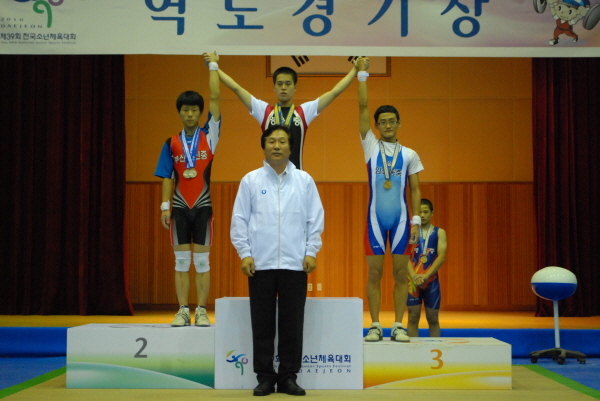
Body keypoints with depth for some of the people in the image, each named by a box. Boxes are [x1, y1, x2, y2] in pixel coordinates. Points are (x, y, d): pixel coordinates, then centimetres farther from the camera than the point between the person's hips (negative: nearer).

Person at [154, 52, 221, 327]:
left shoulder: (209, 135, 2)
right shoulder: (172, 143, 6)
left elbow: (215, 97, -3)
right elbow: (167, 177, 6)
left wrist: (212, 65, 0)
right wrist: (165, 206, -3)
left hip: (203, 205, -1)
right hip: (180, 207, 1)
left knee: (202, 261, 3)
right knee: (181, 261, 5)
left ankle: (201, 312, 9)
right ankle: (183, 311, 11)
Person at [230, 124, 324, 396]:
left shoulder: (304, 180, 7)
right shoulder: (250, 180, 6)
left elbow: (315, 219, 6)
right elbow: (239, 219, 4)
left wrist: (311, 252, -2)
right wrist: (245, 254, -3)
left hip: (295, 264, 0)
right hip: (260, 264, 0)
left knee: (292, 325, 4)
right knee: (262, 325, 4)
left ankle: (288, 377, 14)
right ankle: (265, 377, 13)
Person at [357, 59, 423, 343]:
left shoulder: (410, 155, 7)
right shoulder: (371, 146, 5)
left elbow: (415, 190, 6)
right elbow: (362, 107, 0)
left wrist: (416, 220, -3)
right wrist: (362, 73, -1)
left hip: (400, 218, 1)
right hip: (375, 216, 0)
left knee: (400, 273, 2)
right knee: (374, 273, 1)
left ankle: (398, 326, 8)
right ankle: (375, 326, 7)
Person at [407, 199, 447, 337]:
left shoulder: (439, 232, 5)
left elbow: (441, 257, -6)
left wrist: (426, 276, -16)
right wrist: (414, 276, -19)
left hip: (431, 280, 1)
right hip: (413, 280, -1)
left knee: (433, 318, 6)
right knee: (413, 317, 0)